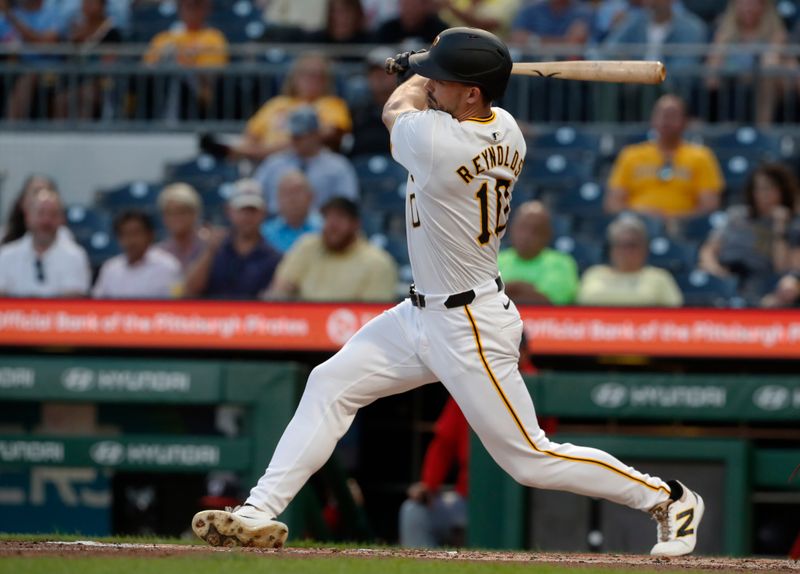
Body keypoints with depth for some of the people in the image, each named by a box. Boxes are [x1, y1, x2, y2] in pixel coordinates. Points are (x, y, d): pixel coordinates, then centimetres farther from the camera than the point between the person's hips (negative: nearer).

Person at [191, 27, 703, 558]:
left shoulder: (434, 140, -28)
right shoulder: (506, 131, -4)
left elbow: (397, 110, -2)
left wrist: (417, 77, 15)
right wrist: (430, 70, 24)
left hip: (471, 332, -10)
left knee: (530, 458, -1)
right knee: (330, 385, 8)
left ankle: (669, 499, 14)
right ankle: (261, 514, 9)